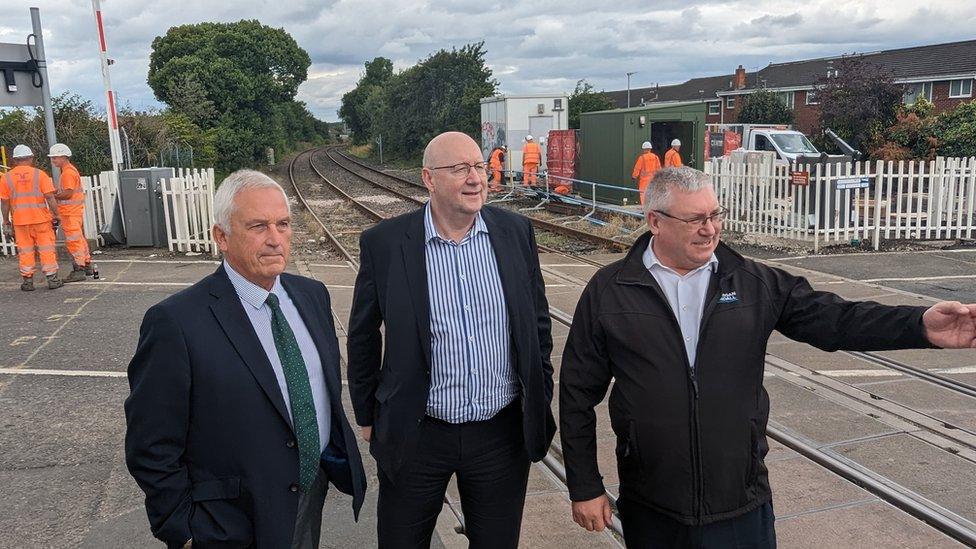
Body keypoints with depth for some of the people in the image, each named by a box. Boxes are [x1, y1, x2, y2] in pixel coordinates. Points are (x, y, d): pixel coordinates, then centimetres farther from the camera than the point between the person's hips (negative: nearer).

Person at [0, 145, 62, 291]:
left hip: (19, 220, 2)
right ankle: (52, 279, 4)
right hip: (41, 218, -2)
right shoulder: (39, 174, -4)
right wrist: (56, 215, -1)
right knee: (46, 249, 4)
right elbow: (50, 197, -8)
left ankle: (27, 281, 12)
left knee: (25, 251, 9)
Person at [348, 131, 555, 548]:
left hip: (502, 431, 2)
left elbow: (538, 322, 8)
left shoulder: (515, 231, -3)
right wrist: (367, 417, 8)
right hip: (417, 434, -1)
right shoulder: (384, 244, -10)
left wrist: (542, 397, 10)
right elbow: (363, 338, 2)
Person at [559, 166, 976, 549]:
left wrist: (921, 326, -20)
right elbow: (579, 393, -2)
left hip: (742, 503, 2)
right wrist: (585, 487, -1)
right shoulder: (609, 291, -5)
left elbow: (830, 318, -3)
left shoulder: (753, 283, 2)